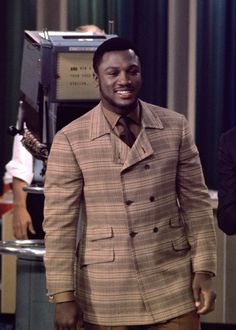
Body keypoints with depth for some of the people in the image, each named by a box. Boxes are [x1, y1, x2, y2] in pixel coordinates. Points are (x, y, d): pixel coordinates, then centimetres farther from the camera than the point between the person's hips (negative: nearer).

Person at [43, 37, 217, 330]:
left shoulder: (175, 127, 2)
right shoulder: (70, 140, -5)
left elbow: (196, 203, 6)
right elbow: (59, 222, -6)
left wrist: (204, 270, 1)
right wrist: (63, 296, -9)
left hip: (173, 285, 2)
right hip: (106, 294, -2)